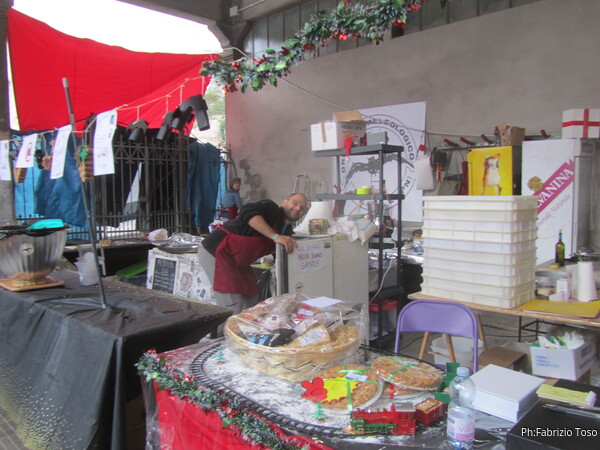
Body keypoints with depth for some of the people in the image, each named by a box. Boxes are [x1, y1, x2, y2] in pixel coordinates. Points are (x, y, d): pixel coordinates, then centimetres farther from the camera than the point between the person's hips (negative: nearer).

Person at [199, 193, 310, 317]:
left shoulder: (287, 231, 12)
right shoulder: (271, 208, -13)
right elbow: (248, 212, -34)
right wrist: (275, 236, -39)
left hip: (237, 263, 10)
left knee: (250, 304, 13)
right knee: (234, 309, -11)